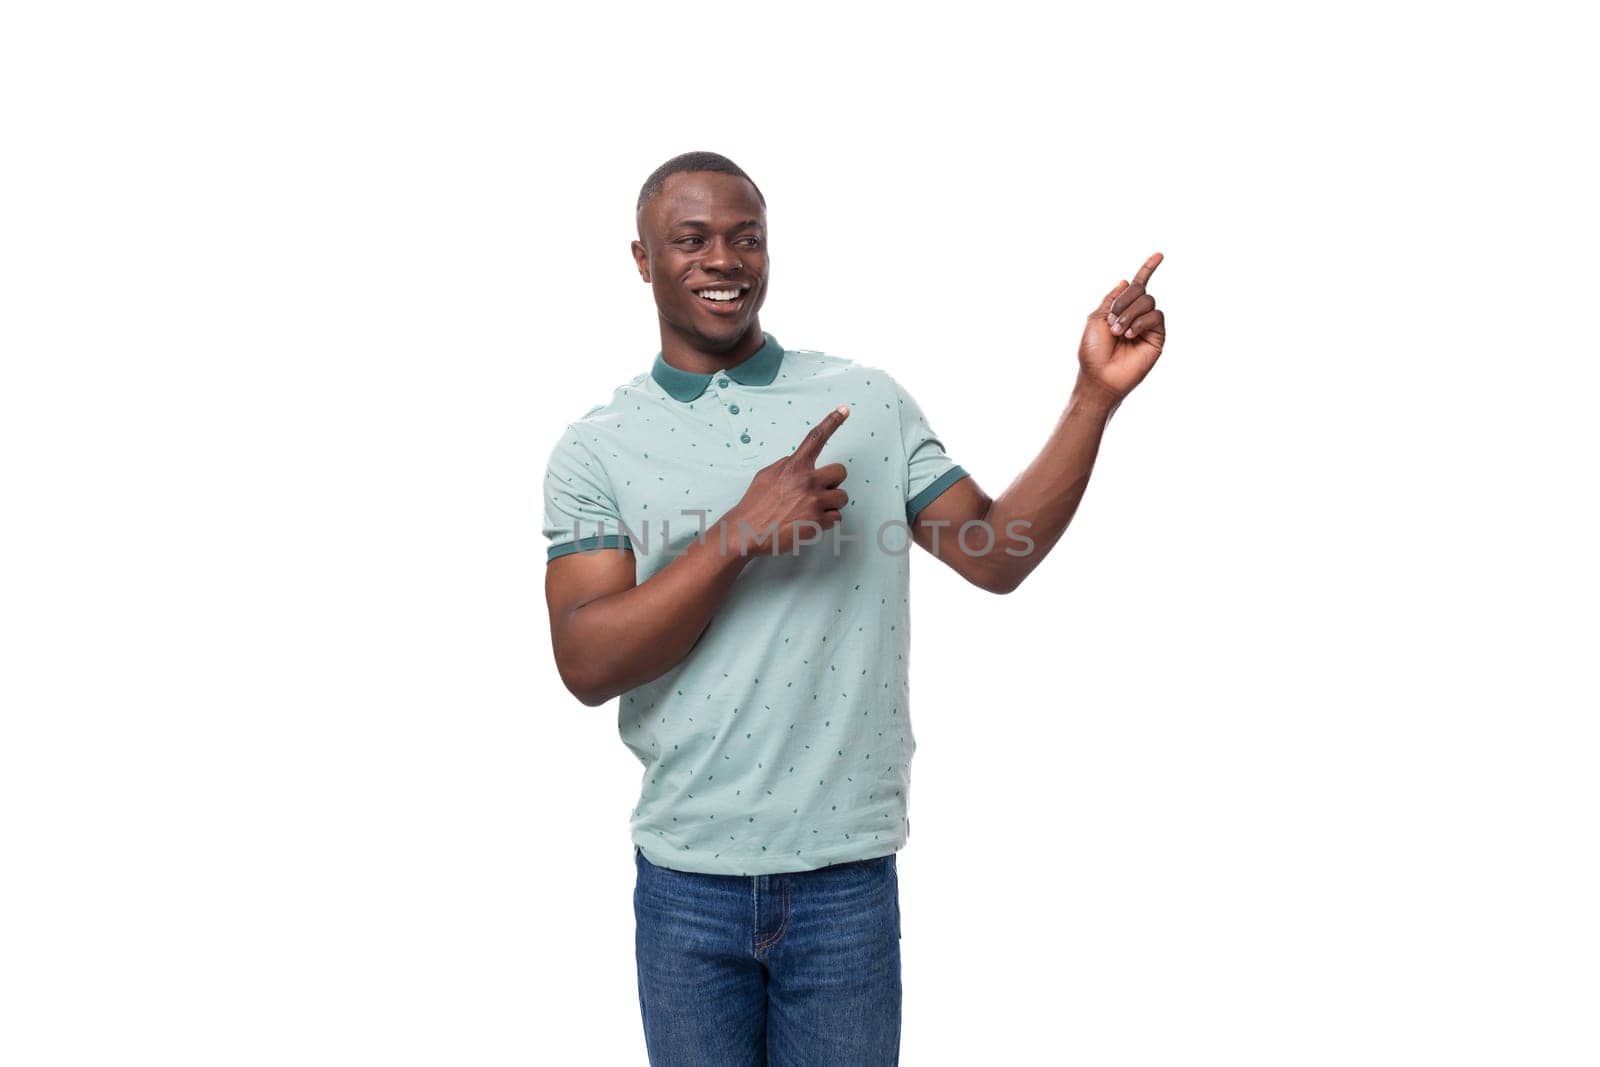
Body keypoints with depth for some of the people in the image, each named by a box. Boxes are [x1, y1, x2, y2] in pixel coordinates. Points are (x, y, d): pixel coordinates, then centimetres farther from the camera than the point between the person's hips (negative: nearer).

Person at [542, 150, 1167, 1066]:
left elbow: (996, 553, 0)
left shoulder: (872, 404, 4)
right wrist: (739, 535, -18)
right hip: (687, 882, 0)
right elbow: (587, 664, -10)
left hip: (847, 876, 1)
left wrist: (1096, 396, -7)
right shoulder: (595, 450, 0)